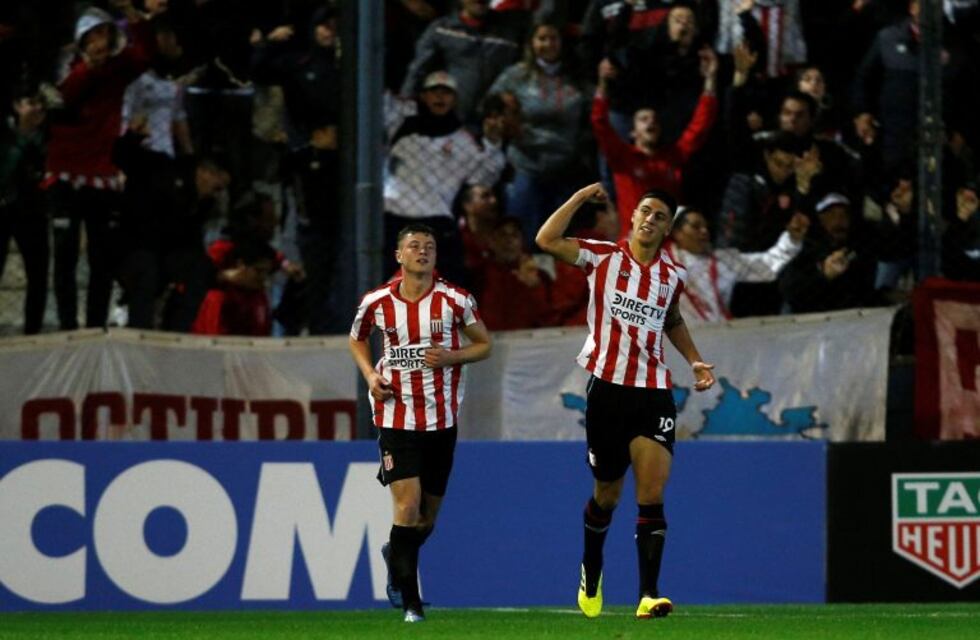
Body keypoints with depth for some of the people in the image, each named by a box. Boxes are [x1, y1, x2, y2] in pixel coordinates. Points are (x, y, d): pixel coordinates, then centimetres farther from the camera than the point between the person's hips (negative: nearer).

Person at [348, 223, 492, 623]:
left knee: (427, 516, 11)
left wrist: (451, 356, -13)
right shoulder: (377, 302, -1)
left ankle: (395, 557, 45)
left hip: (441, 420, 2)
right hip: (396, 417, -2)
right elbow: (356, 340, 17)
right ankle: (410, 602, -9)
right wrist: (370, 375, -2)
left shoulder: (454, 300, -3)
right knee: (408, 506, -16)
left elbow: (484, 344, 7)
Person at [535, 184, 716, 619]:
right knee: (606, 495, 10)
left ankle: (649, 595, -16)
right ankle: (591, 575, 37)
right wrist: (581, 197, -15)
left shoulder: (672, 275, 8)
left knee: (652, 496, -12)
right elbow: (546, 240, -15)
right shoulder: (603, 257, -1)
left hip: (654, 392, 2)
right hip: (608, 388, -2)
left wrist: (694, 361, 14)